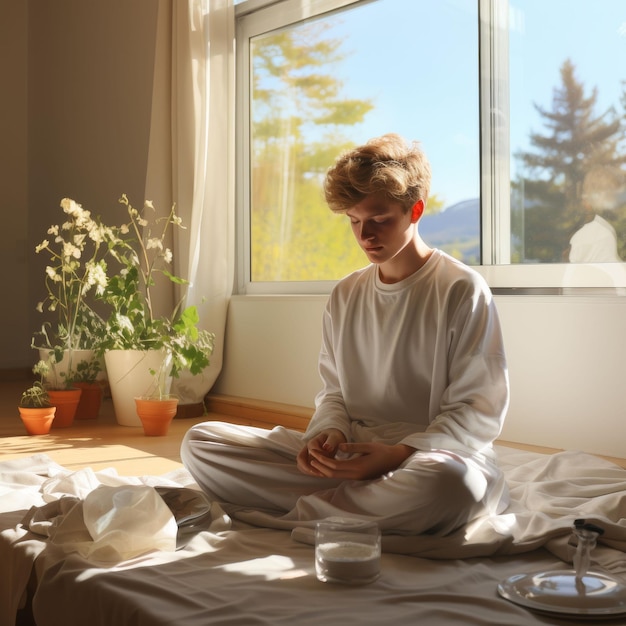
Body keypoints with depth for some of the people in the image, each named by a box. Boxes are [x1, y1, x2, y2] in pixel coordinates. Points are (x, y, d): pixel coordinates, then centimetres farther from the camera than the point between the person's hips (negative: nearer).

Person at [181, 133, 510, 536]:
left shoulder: (461, 291, -4)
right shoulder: (345, 296, 13)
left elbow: (480, 410, -7)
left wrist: (400, 453, -22)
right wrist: (329, 434, -8)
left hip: (435, 455, -4)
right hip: (349, 457, 5)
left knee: (452, 482, -44)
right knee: (199, 443, -8)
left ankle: (287, 516, -21)